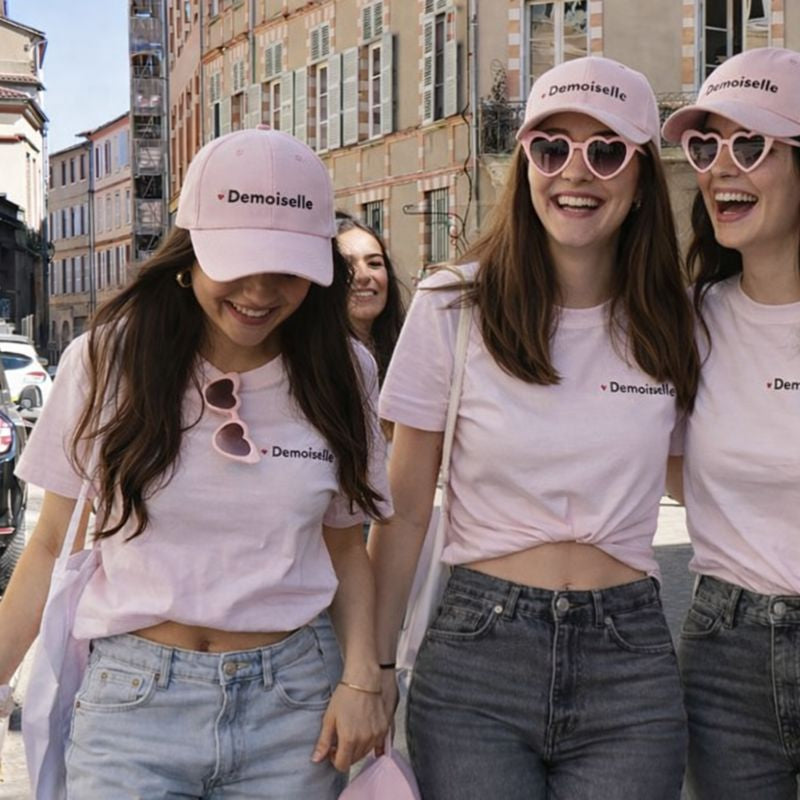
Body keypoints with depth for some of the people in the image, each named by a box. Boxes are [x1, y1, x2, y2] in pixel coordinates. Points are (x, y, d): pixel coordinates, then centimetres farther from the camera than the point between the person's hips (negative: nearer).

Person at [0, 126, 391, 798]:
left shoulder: (341, 374, 0)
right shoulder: (107, 362, -5)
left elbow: (344, 545, 8)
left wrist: (362, 679, -5)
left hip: (288, 700, 2)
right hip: (135, 697, -1)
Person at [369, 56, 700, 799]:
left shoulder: (672, 326, 2)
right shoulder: (452, 307, -4)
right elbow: (403, 513, 0)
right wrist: (375, 667, -1)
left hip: (629, 662, 2)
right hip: (475, 655, -2)